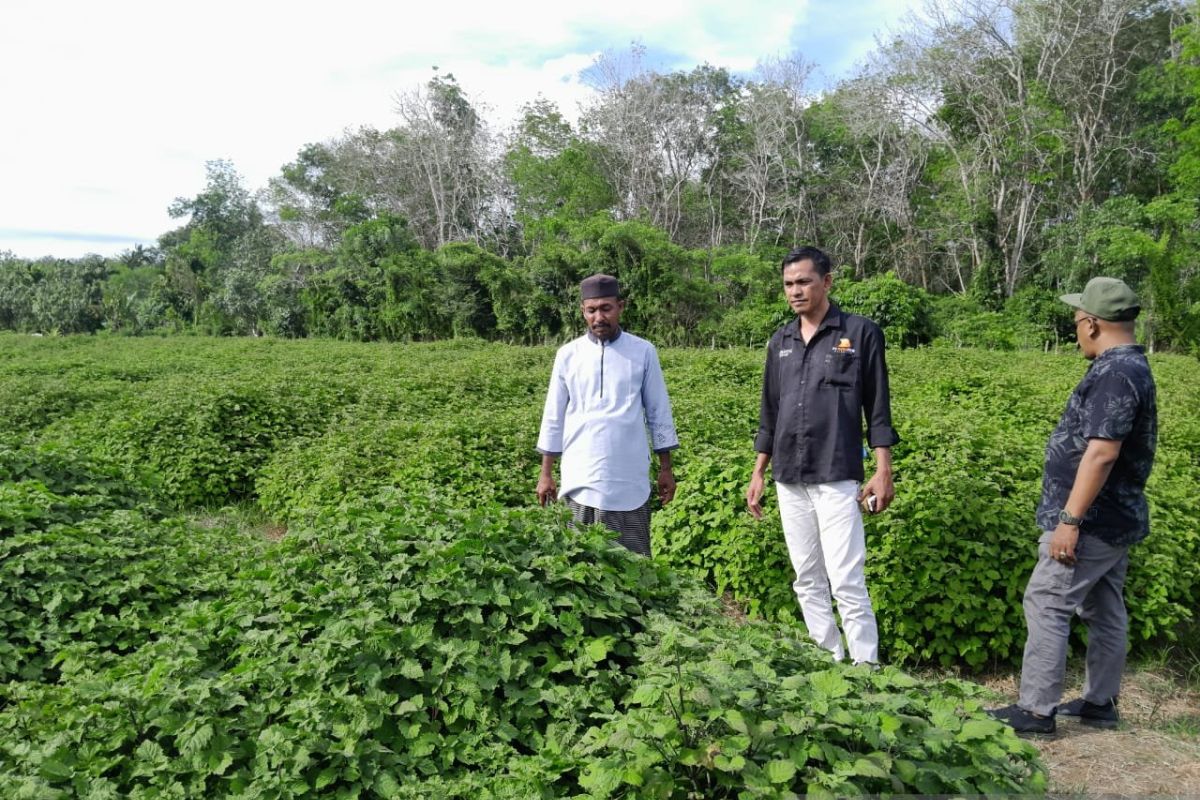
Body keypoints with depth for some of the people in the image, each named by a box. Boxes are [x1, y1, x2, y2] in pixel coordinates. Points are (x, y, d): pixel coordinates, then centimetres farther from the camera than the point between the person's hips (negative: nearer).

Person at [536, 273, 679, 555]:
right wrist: (546, 473, 8)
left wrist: (666, 468, 6)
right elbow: (554, 416, 9)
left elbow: (659, 412, 7)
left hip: (629, 478, -1)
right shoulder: (568, 354, 5)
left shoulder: (644, 352, 2)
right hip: (580, 477, 1)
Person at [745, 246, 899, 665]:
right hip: (789, 480, 5)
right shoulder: (780, 342, 13)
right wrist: (758, 474, 14)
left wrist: (883, 471, -7)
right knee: (808, 582, 9)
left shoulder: (860, 333, -1)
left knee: (847, 583, -8)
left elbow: (877, 408, -1)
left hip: (836, 477, -5)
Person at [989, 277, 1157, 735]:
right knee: (1105, 611, 15)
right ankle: (1100, 703, 26)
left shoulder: (1114, 374, -20)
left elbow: (1101, 453, -27)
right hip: (1116, 519, 10)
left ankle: (1036, 710, 0)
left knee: (1046, 606, -5)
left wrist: (1069, 518, -24)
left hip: (1093, 522, -10)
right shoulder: (1130, 368, 13)